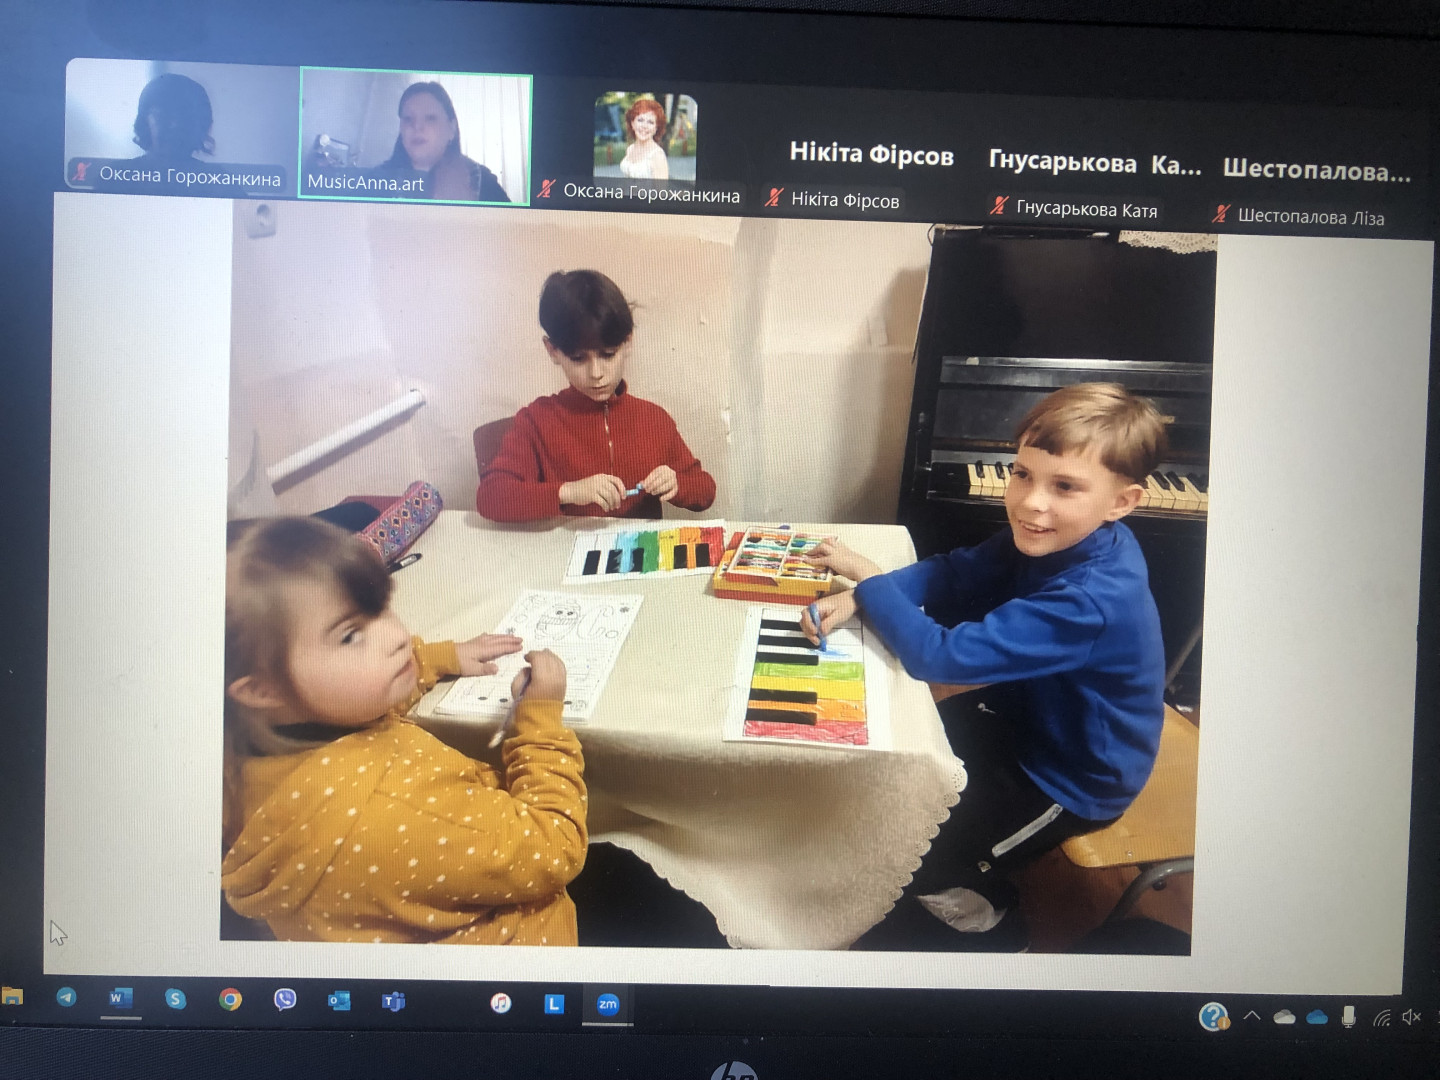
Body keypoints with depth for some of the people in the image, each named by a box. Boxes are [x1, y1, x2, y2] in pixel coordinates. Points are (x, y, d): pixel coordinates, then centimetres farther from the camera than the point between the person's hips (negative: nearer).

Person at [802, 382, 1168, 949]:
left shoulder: (1090, 602, -38)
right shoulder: (1054, 535, -14)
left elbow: (939, 655, -37)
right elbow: (955, 573, -7)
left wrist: (866, 576, -23)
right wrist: (856, 597, -22)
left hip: (1069, 785, -8)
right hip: (1025, 714, 8)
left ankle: (982, 905, 23)